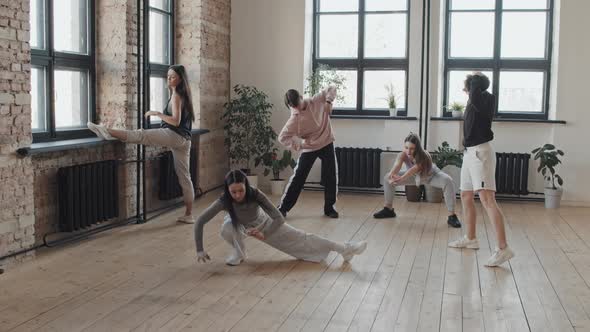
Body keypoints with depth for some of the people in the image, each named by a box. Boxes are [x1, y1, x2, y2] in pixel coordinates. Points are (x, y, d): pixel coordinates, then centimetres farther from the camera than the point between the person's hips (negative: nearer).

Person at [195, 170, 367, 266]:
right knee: (226, 228, -36)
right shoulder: (223, 201, -37)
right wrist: (200, 250, -32)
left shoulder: (255, 195, -38)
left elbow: (279, 218, -34)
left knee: (300, 239, -6)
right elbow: (200, 222, -31)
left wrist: (264, 234, -45)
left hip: (264, 223, -1)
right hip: (239, 226, 1)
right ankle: (238, 251, -5)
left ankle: (343, 248, -2)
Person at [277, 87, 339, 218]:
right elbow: (282, 137, -17)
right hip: (309, 148, -2)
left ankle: (329, 207, 17)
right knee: (298, 178, -4)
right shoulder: (295, 119, -17)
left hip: (327, 144, 2)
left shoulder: (317, 101, -11)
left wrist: (328, 101, -17)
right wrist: (299, 143, -25)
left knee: (331, 177, 2)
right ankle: (283, 207, 2)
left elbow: (331, 89, 2)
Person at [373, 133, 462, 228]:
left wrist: (401, 178, -74)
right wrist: (392, 175, -75)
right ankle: (388, 209, 8)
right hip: (415, 176, 4)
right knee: (387, 178, -9)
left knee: (448, 181, -34)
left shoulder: (425, 156, -41)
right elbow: (397, 165, -52)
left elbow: (414, 169, -57)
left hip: (431, 176, -3)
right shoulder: (403, 155, -32)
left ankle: (452, 216, -27)